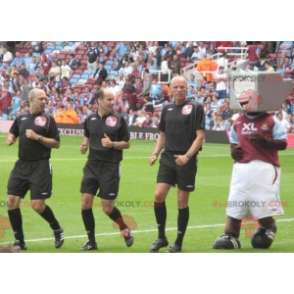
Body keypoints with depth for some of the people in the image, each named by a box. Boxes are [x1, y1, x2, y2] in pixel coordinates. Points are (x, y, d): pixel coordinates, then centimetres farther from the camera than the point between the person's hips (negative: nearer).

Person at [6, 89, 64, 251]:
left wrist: (38, 137, -16)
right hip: (22, 165, 4)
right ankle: (19, 241, 6)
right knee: (12, 201, -4)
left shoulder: (48, 119, -3)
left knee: (38, 205, -8)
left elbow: (56, 143, -5)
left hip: (40, 166, -4)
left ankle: (57, 230, 18)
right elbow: (13, 134, 26)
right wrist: (10, 139, 3)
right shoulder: (21, 118, 9)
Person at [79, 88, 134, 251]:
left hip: (110, 167, -4)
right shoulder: (90, 119, 5)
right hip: (92, 165, 4)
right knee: (85, 203, -5)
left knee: (107, 208, -3)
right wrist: (85, 145, 3)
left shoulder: (118, 119, -5)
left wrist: (112, 144, -17)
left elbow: (127, 143, 0)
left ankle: (125, 229, 26)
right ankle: (91, 242, 8)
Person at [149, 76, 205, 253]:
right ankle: (161, 237, 8)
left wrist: (187, 156, -19)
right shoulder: (167, 109, 12)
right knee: (159, 195, -7)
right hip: (168, 158, 4)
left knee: (182, 201, 1)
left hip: (186, 161, -4)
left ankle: (179, 244, 11)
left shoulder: (196, 108, -5)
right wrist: (156, 154, 7)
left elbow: (200, 136, -9)